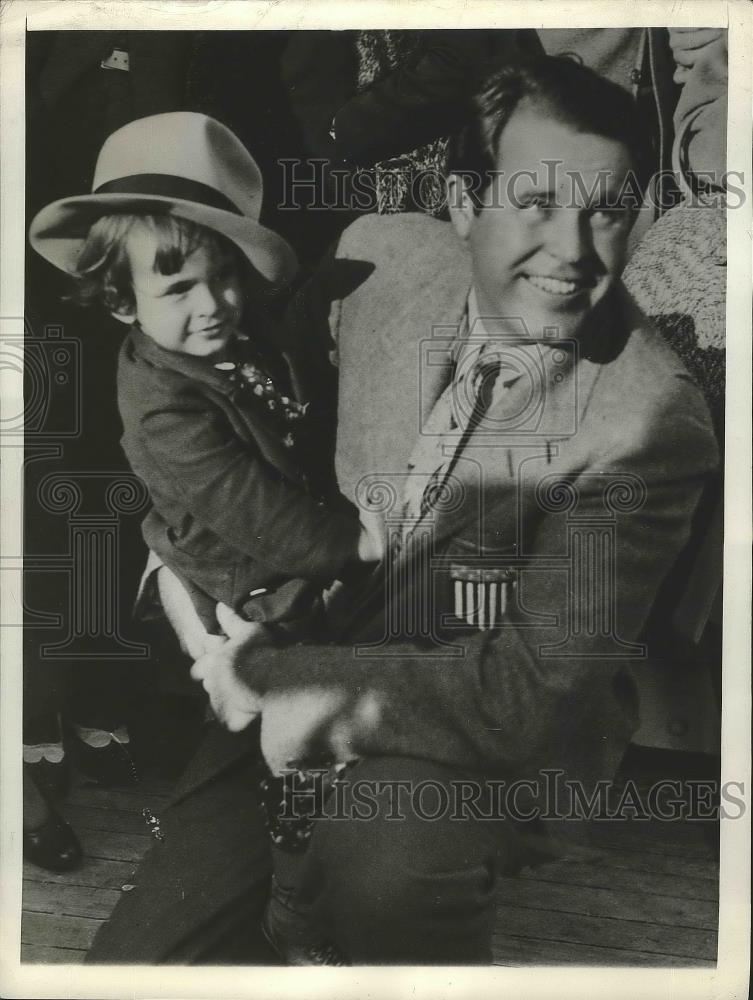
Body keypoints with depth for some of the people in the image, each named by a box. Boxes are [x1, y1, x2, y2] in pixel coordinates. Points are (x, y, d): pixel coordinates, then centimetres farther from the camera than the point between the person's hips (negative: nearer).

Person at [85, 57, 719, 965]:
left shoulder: (653, 422, -21)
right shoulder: (381, 255, -6)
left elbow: (537, 690, -21)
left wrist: (265, 670, -19)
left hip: (508, 731, -3)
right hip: (309, 676, 4)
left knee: (380, 861, -34)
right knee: (140, 955, -5)